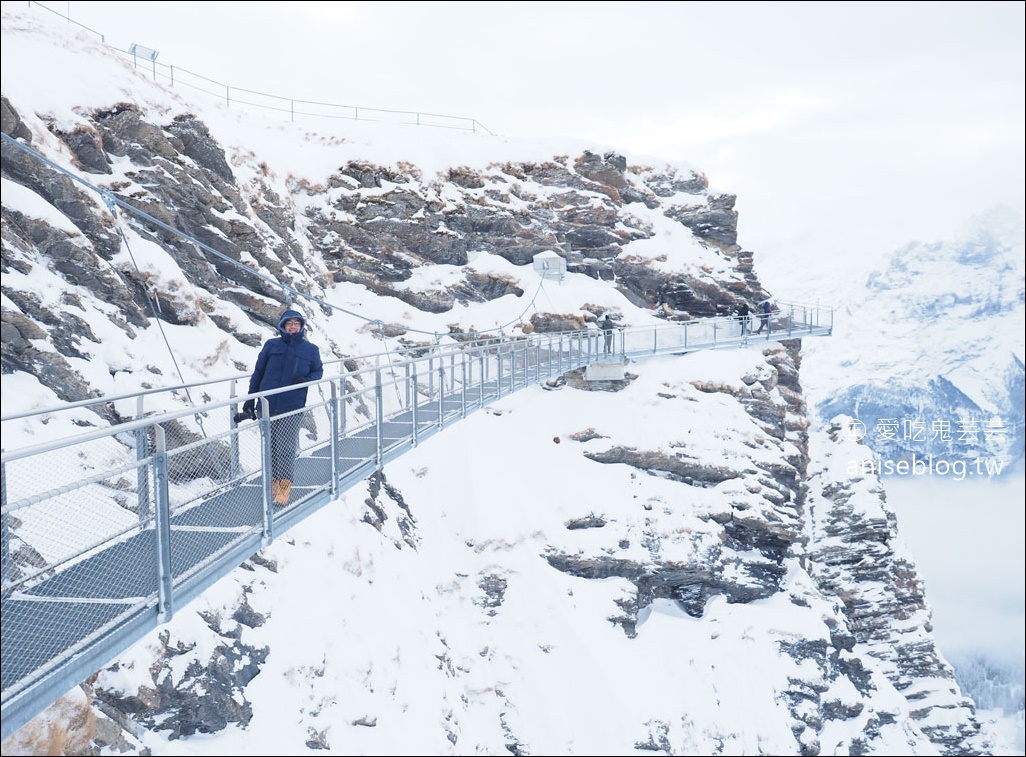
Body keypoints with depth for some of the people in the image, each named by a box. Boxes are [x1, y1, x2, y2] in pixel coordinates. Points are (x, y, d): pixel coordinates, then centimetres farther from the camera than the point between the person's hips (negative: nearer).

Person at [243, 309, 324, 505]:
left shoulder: (310, 350, 5)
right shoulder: (271, 345, 4)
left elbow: (318, 371, 13)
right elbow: (258, 371, 8)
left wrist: (307, 379, -10)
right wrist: (251, 398, 7)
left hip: (292, 408, -1)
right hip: (268, 406, 1)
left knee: (285, 448, -5)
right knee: (270, 447, 8)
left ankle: (285, 485, 7)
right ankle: (273, 482, 23)